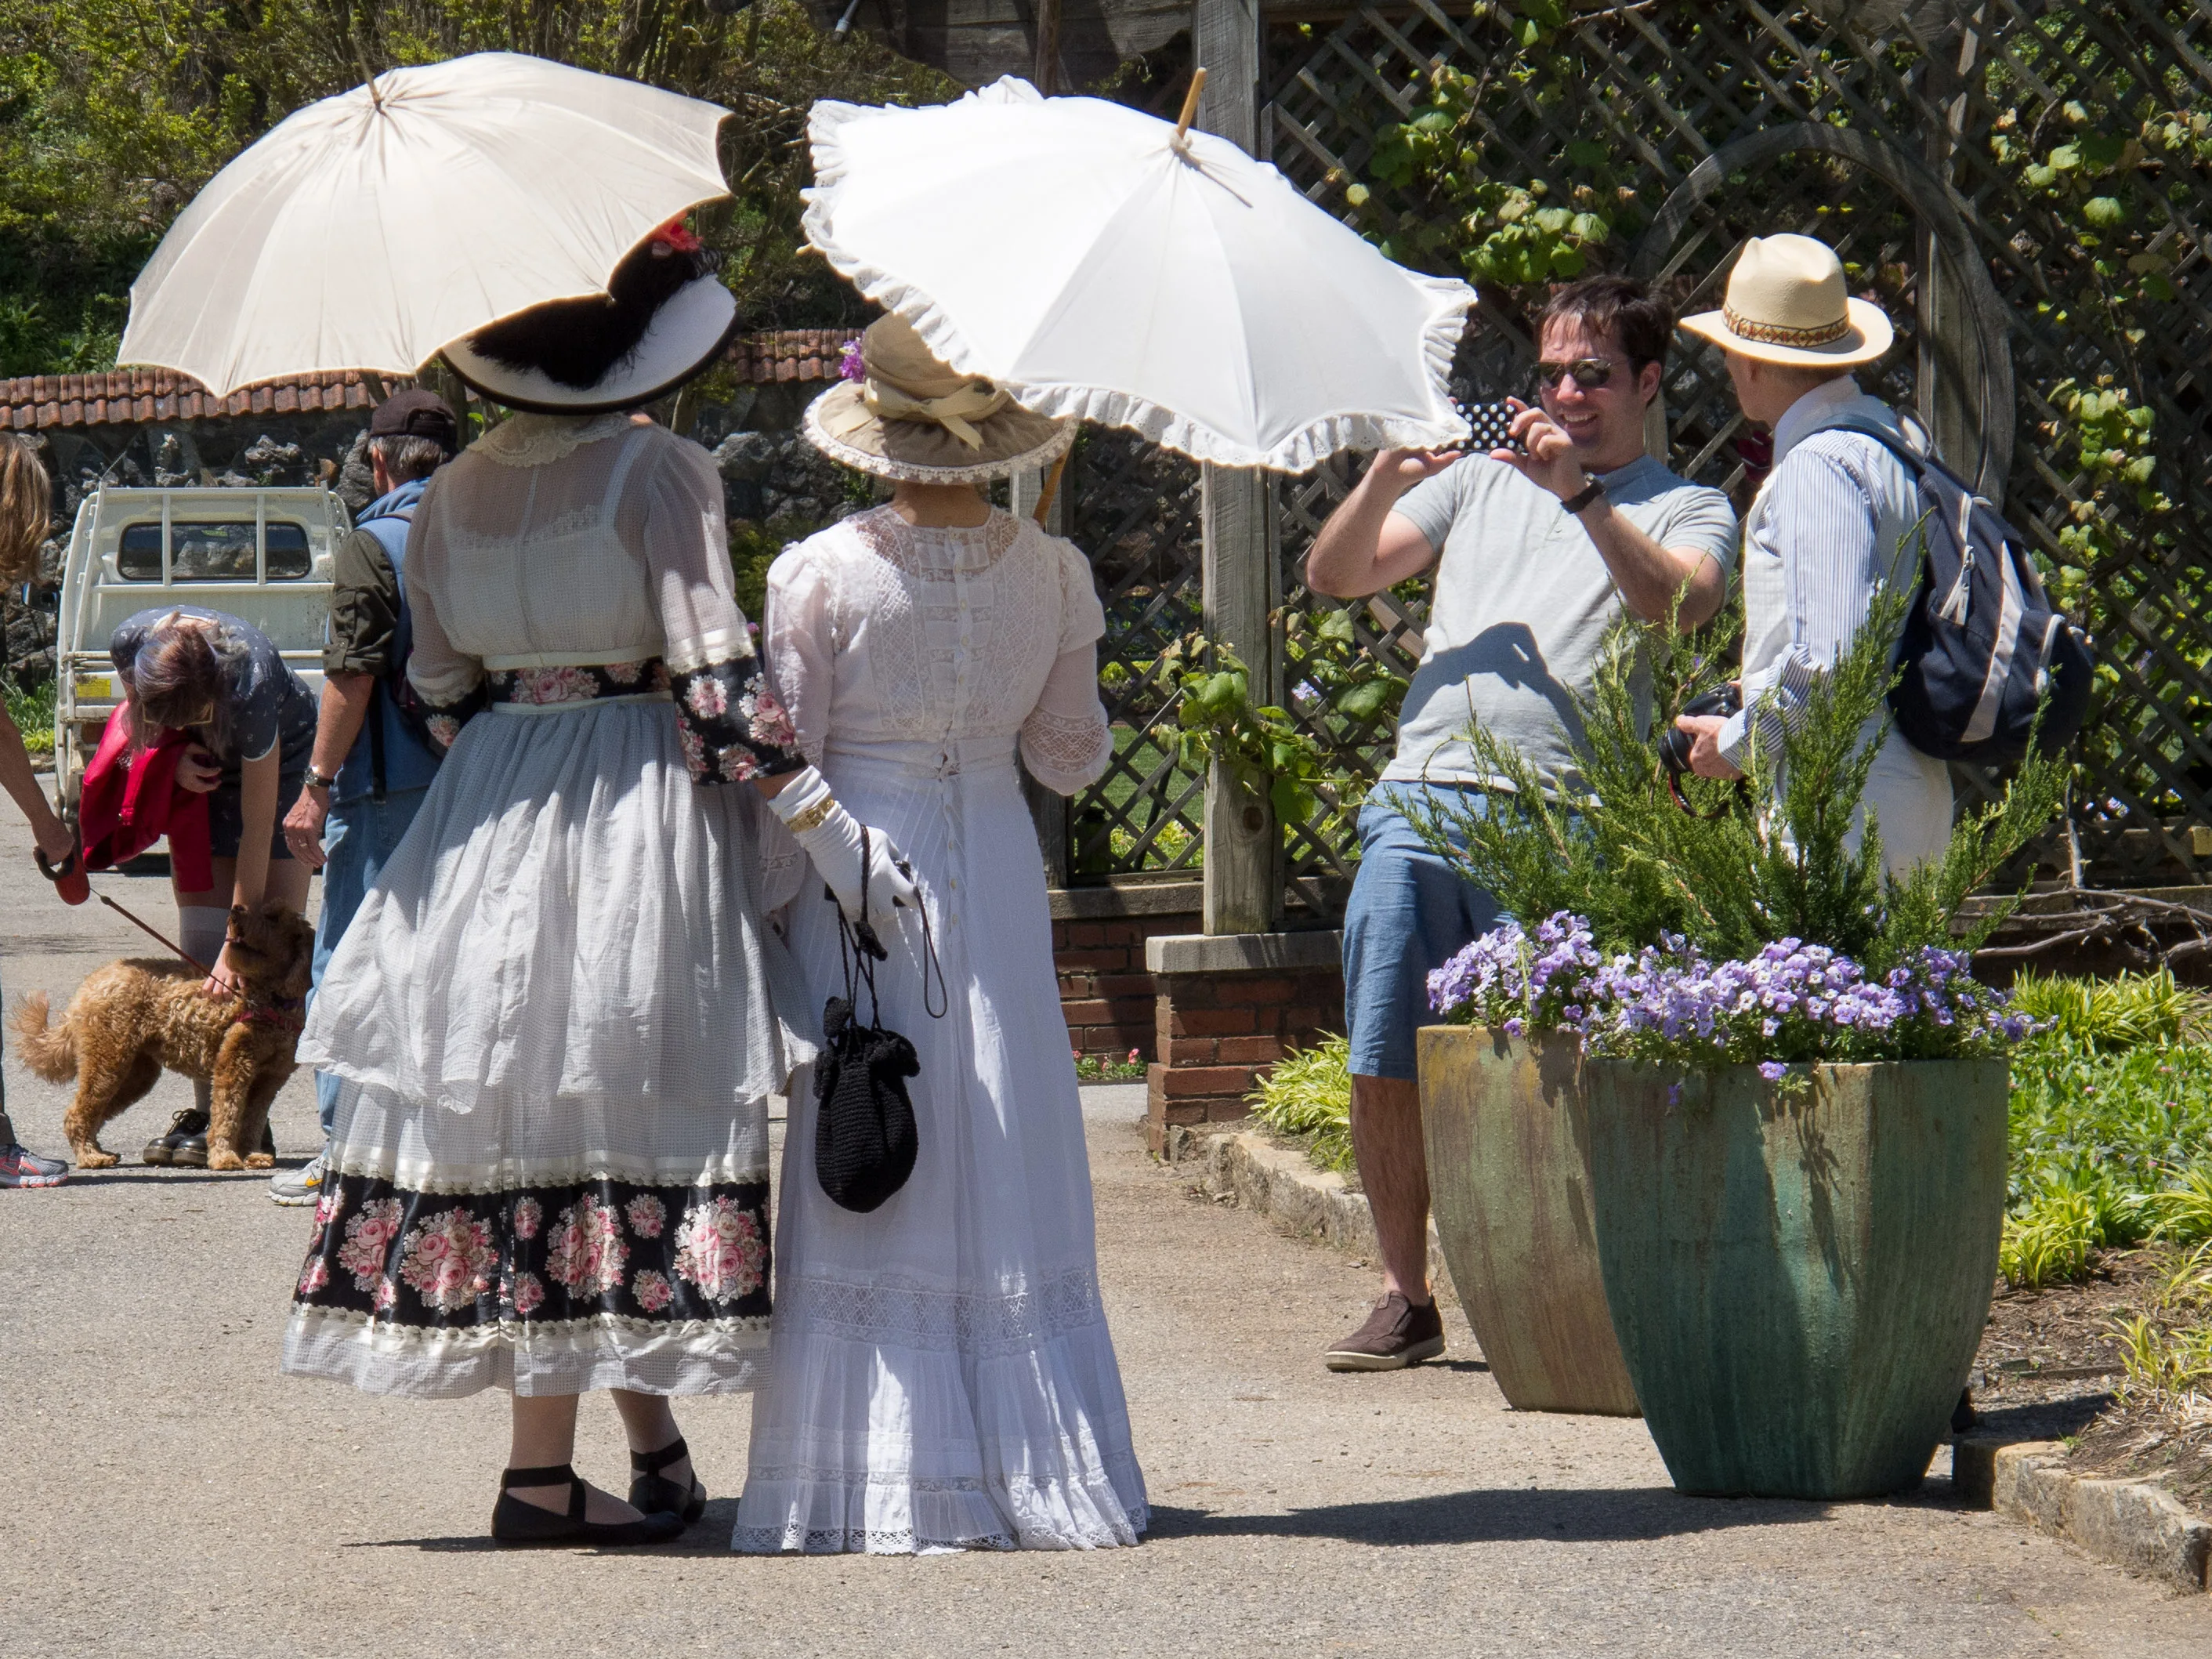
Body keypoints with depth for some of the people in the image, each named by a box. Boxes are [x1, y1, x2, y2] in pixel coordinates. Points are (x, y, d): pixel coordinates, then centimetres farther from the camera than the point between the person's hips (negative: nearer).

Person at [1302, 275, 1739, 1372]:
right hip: (1419, 800, 4)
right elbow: (1334, 575, 19)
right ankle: (1404, 1299, 11)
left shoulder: (1686, 510, 13)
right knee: (1384, 1068, 0)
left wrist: (1581, 494, -16)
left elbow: (1681, 604, -10)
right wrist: (1389, 474, 2)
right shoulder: (1481, 482, 25)